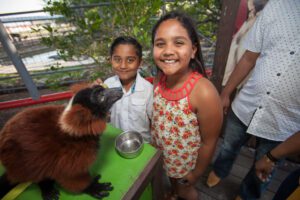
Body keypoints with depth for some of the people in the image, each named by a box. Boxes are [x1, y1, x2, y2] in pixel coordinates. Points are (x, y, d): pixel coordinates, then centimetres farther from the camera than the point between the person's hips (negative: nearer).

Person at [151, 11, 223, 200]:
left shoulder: (204, 93, -35)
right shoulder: (160, 78, -18)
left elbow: (209, 143, -22)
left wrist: (196, 174, -8)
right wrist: (155, 142, 9)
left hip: (185, 159, -5)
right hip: (161, 153, 5)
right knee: (171, 178, 35)